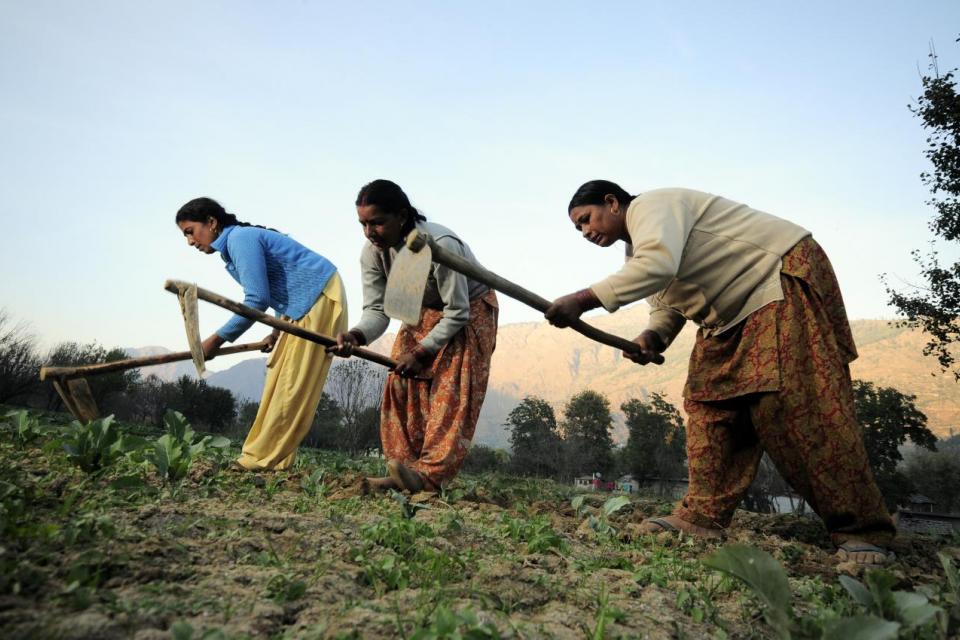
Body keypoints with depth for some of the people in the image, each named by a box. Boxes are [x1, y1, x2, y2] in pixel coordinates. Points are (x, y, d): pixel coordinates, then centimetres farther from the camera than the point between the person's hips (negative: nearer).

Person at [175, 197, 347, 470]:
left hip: (319, 297, -11)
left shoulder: (240, 238, -15)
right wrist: (279, 329, 10)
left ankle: (261, 459, -5)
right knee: (279, 379, 8)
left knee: (292, 383, -8)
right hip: (301, 304, 11)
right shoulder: (235, 243, 15)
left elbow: (257, 300, -21)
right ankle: (271, 457, 11)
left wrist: (217, 339, -13)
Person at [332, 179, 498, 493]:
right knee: (401, 383, -6)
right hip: (423, 312, 6)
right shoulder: (372, 252, -16)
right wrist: (357, 335, -36)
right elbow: (377, 309, -15)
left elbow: (458, 313, -29)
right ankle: (404, 474, -5)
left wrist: (422, 352, -31)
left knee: (451, 389, -19)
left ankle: (431, 474, -25)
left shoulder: (440, 245, -35)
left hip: (470, 310, -6)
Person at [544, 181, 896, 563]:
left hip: (785, 277, -10)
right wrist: (652, 337, -6)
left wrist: (585, 300, -35)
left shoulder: (650, 205, -15)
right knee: (710, 401, 0)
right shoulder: (637, 252, 15)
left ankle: (862, 530, -13)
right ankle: (703, 515, -1)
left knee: (792, 404, -19)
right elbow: (667, 304, 17)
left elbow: (659, 264, -34)